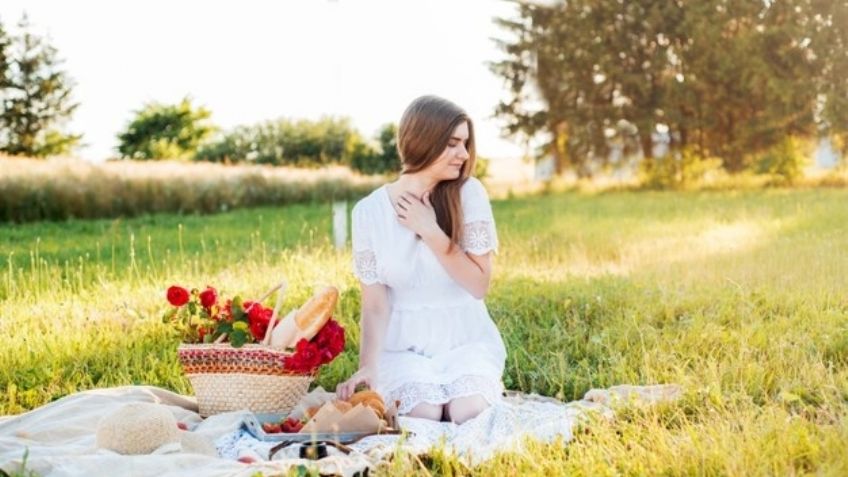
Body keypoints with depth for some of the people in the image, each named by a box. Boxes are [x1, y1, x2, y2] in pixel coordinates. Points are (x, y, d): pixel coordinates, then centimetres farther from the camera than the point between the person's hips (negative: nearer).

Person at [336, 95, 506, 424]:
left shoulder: (469, 194, -8)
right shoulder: (370, 211, -8)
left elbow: (479, 285, -10)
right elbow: (375, 304, -8)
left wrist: (431, 232, -19)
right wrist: (368, 366, -24)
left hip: (466, 339, 1)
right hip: (406, 344, 0)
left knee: (470, 415, -26)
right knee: (424, 416, -26)